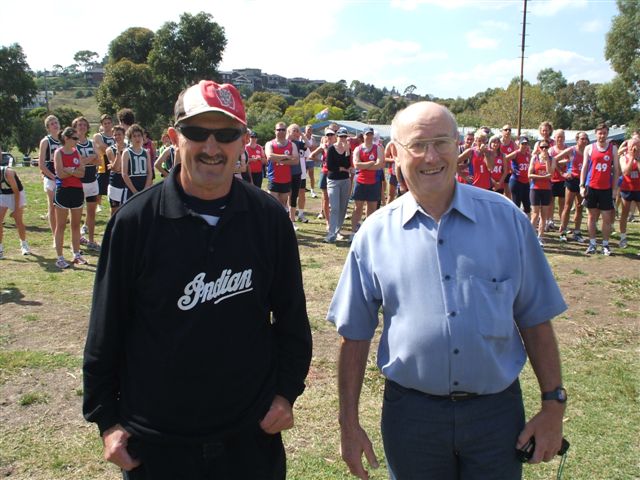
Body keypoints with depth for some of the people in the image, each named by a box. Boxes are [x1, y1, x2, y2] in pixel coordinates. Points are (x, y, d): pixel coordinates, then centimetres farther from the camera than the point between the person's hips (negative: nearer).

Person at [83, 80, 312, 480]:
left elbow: (291, 315, 5)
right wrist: (106, 418, 0)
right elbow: (107, 327, -3)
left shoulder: (270, 218, -6)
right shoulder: (136, 220, -10)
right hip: (155, 440, -1)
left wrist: (288, 391, 1)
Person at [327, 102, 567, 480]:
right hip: (411, 414, 0)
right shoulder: (375, 234, -3)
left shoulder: (506, 219, -2)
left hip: (497, 410, 1)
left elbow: (535, 321, 2)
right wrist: (349, 424, 0)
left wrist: (554, 404, 0)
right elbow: (355, 335, 1)